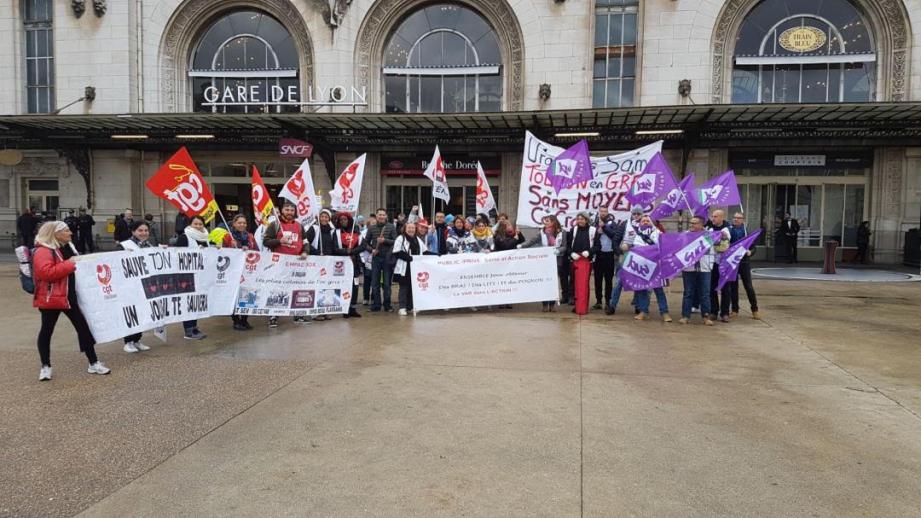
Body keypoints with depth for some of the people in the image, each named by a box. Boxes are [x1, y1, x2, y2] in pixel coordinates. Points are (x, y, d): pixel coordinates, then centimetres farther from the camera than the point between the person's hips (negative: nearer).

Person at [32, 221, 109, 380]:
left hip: (69, 297, 8)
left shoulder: (66, 248, 13)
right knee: (47, 330, 7)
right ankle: (45, 366, 20)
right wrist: (69, 264, -26)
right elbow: (46, 272, -29)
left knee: (83, 327, 5)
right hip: (51, 298, -8)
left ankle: (93, 363, 9)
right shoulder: (43, 251, -15)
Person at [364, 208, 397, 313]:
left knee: (387, 283, 4)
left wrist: (385, 240, -17)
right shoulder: (371, 228, 7)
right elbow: (366, 243, 12)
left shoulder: (391, 227, 1)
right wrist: (371, 250, -6)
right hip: (376, 258, 2)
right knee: (375, 283, 5)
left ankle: (387, 305, 13)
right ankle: (376, 305, 14)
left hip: (388, 257, -2)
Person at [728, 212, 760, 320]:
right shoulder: (729, 230, 1)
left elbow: (753, 245, 7)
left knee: (748, 286, 0)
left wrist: (750, 251, -12)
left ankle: (755, 310, 9)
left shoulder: (747, 230, 2)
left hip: (744, 261, -1)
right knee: (733, 286, 6)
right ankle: (735, 310, 16)